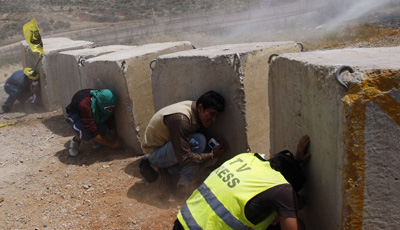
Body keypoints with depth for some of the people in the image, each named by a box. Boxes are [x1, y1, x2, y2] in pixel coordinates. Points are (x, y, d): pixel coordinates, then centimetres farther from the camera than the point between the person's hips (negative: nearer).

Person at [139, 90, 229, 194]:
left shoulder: (195, 112, -7)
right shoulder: (180, 118, -34)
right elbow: (184, 159, -32)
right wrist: (212, 155, -24)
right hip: (154, 151, -9)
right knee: (198, 141, -28)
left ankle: (169, 169, 1)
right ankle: (185, 182, -14)